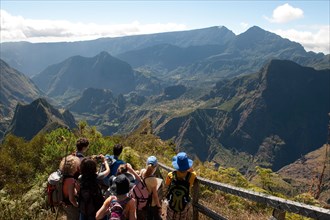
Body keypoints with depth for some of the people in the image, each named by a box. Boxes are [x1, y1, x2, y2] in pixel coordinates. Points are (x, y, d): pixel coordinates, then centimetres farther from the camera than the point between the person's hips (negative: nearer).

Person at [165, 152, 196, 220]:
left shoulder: (171, 175, -24)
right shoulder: (191, 176, -24)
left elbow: (166, 186, -2)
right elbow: (191, 170, 2)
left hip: (172, 204, 0)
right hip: (184, 204, 0)